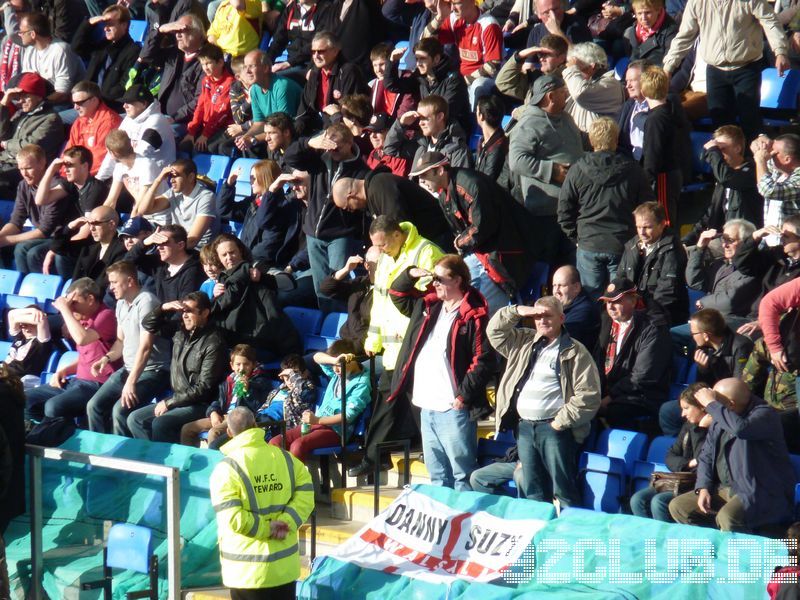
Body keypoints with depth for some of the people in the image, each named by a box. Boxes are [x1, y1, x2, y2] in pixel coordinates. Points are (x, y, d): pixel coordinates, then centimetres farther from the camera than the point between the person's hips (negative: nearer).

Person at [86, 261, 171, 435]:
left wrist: (131, 383, -27)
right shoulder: (121, 303, 11)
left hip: (152, 371, -8)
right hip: (128, 368, 8)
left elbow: (145, 347, -22)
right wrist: (106, 358, 0)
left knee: (120, 410, -27)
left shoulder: (146, 302, -16)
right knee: (94, 405, -6)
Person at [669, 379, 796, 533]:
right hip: (724, 490, 9)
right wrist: (703, 488, 0)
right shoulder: (720, 419, 11)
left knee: (727, 517, -36)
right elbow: (706, 455, 17)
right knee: (677, 507, -1)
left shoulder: (765, 415, -14)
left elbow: (740, 427, -36)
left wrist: (711, 404, -24)